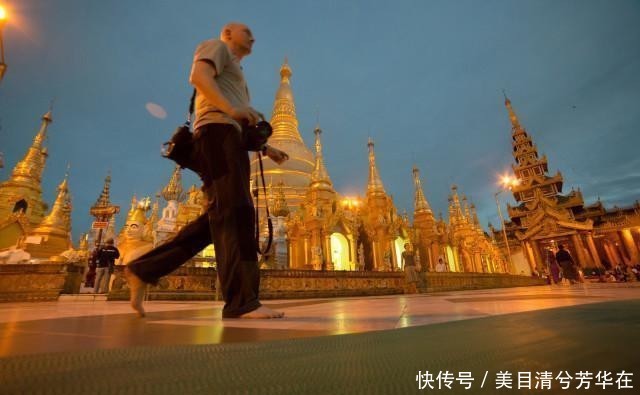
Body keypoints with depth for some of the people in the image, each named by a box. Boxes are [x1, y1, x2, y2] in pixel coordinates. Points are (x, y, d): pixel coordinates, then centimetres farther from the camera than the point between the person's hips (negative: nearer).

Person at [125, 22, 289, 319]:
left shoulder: (235, 75, 40)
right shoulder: (216, 47, 17)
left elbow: (241, 126, 30)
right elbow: (198, 76, -7)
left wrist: (266, 149, 20)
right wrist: (231, 109, -17)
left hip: (228, 137, 9)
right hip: (218, 131, -9)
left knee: (217, 219, 0)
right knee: (235, 212, -20)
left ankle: (143, 270, 4)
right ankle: (242, 301, -22)